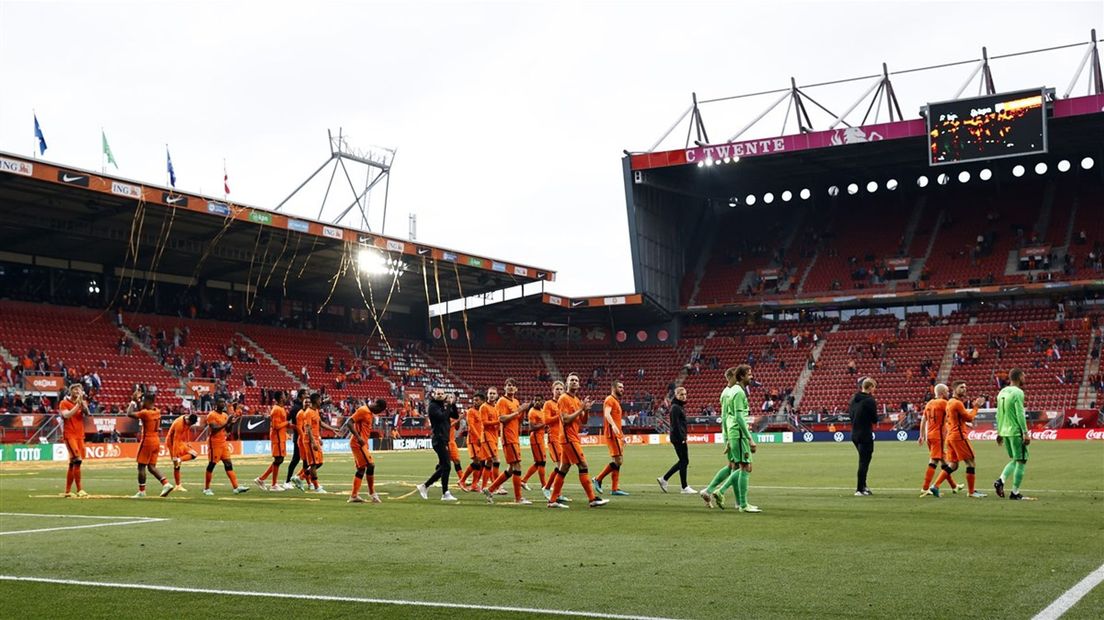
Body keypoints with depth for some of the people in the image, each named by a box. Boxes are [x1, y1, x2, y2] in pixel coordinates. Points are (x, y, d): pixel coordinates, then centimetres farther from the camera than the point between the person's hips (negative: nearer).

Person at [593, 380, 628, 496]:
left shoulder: (616, 402, 23)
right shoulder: (610, 400, -7)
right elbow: (607, 414, -25)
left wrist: (622, 435, 28)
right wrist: (613, 425, -41)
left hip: (617, 435, 10)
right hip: (612, 434, -10)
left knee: (619, 462, 7)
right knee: (617, 460, -14)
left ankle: (615, 488, 8)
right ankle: (598, 480, -6)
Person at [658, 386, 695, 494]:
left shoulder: (680, 407, 17)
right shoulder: (675, 407, -13)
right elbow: (675, 424, -19)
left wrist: (683, 437, 16)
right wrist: (682, 438, -20)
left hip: (680, 438, 10)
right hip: (678, 438, -10)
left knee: (683, 461, 13)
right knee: (684, 461, -4)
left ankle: (663, 479, 18)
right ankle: (684, 488, 3)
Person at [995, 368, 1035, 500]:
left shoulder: (1002, 392, 12)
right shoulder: (1018, 392, -12)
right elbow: (1020, 414, -17)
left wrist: (999, 432, 21)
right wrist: (1026, 433, -14)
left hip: (1004, 431, 8)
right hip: (1016, 432, -8)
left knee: (1015, 460, 19)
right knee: (1021, 461, 1)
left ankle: (1001, 481, 1)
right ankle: (1015, 493, 2)